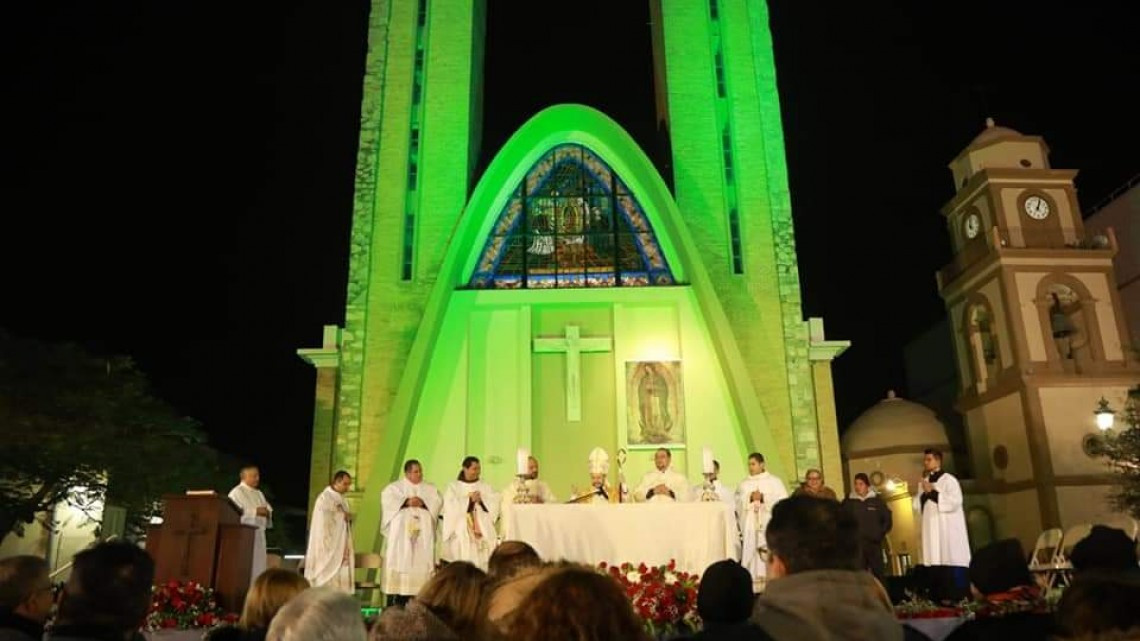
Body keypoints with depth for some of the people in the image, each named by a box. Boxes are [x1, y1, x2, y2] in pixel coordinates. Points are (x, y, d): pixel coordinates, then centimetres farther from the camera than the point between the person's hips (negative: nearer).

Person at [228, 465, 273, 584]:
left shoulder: (258, 494, 19)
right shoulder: (237, 492, -4)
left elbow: (269, 510, 20)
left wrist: (267, 511, -4)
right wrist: (255, 511, -19)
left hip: (259, 535, 8)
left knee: (258, 566, 6)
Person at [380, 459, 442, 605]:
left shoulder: (430, 488, 18)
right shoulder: (394, 487, 10)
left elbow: (438, 502, 2)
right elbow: (387, 500, -7)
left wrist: (423, 502, -14)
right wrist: (406, 501, -16)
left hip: (423, 535, 2)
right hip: (401, 534, -2)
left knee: (421, 565, -5)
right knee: (399, 562, -9)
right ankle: (394, 605, -7)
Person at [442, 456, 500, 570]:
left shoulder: (485, 487, 15)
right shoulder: (453, 487, 7)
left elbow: (495, 505, 5)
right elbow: (451, 507, -7)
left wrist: (481, 500, -9)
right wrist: (469, 500, -10)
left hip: (483, 532, 2)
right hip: (461, 534, -2)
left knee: (482, 563, -5)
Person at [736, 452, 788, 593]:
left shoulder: (774, 481, 6)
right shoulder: (744, 484, 15)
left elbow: (782, 501, -4)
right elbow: (737, 503, 5)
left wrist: (763, 498, -11)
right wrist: (750, 498, -11)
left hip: (768, 525, -2)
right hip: (749, 526, 3)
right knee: (750, 553, -4)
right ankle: (752, 585, -2)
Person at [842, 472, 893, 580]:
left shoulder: (876, 500, 6)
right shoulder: (848, 502, 3)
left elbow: (887, 518, 9)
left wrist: (881, 533, 1)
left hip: (874, 542, 1)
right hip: (856, 544, -1)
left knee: (878, 573, 3)